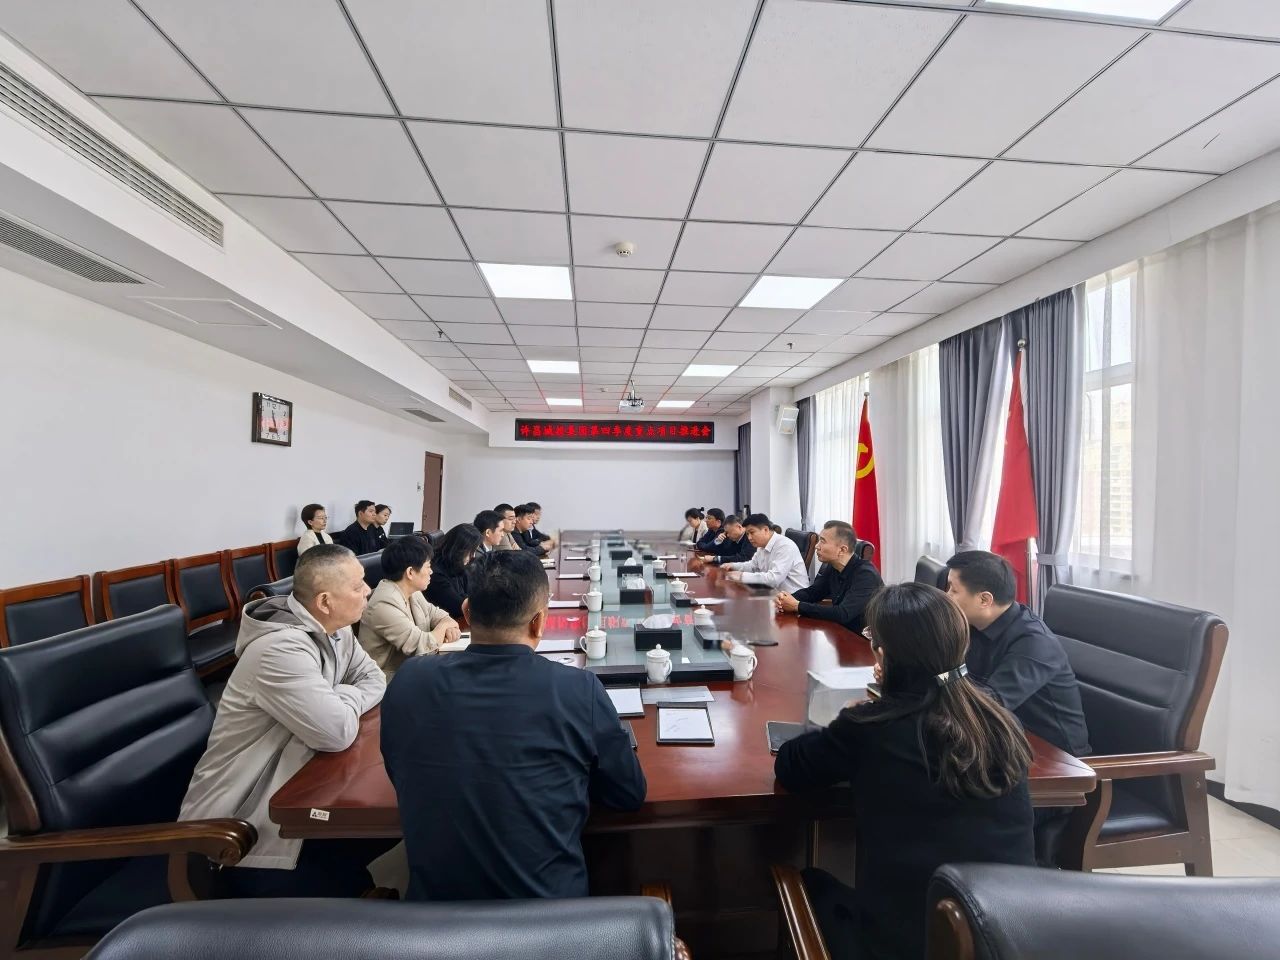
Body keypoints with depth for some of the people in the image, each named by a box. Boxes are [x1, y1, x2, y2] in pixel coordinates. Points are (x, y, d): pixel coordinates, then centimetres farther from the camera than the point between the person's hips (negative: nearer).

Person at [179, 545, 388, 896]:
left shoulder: (334, 629, -4)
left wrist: (344, 702, -15)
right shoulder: (282, 649, -32)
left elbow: (374, 678, 5)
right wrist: (351, 699, -13)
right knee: (346, 885, -12)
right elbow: (337, 732, -34)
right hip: (238, 830, -8)